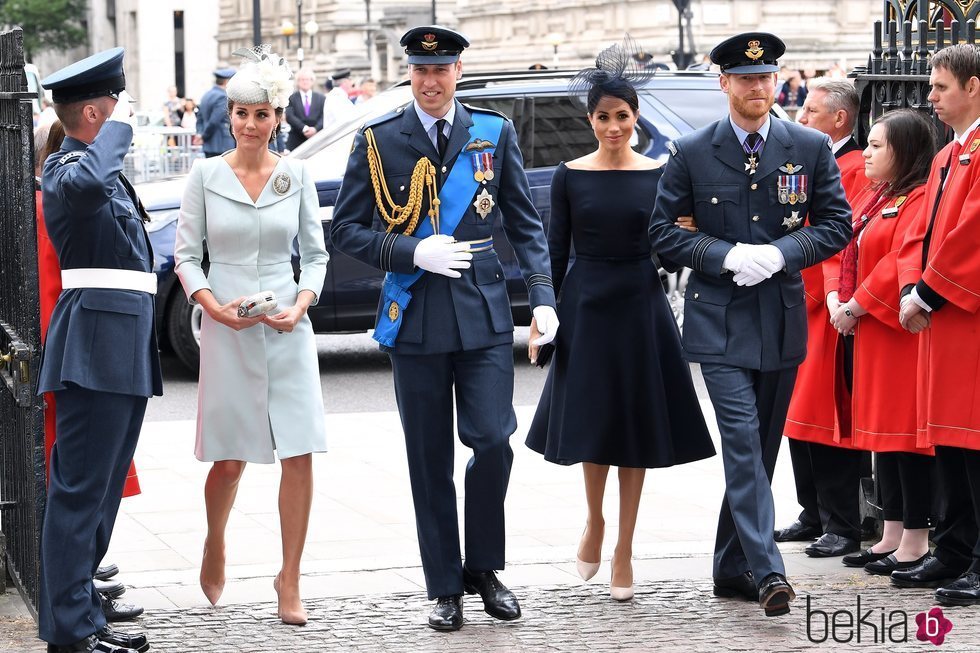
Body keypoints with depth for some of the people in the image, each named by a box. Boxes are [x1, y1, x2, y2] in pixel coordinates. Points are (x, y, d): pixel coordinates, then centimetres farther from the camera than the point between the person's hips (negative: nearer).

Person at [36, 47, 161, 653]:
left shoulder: (102, 166, 21)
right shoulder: (66, 168, -12)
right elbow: (88, 182, -37)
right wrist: (119, 126, -22)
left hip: (124, 347, 10)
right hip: (96, 347, -10)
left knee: (102, 488, 13)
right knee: (81, 489, -8)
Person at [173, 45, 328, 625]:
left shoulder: (297, 175, 4)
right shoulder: (206, 175, 1)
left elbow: (316, 253, 8)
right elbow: (186, 255, 3)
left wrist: (300, 305, -8)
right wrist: (214, 306, -12)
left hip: (287, 331, 1)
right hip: (227, 332, -1)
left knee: (300, 456, -6)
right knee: (231, 459, 4)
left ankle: (290, 578, 5)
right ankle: (215, 545, 34)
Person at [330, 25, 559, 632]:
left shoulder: (494, 133, 5)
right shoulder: (378, 140, 1)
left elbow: (525, 221, 8)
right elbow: (347, 228, 2)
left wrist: (543, 297, -3)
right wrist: (413, 253, -12)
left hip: (484, 313, 0)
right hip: (414, 318, 0)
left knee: (493, 442, -7)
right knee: (430, 461, 5)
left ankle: (484, 568, 13)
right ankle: (446, 587, 15)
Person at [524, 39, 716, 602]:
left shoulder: (658, 175, 0)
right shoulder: (571, 176, 0)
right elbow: (556, 249, 2)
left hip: (641, 306, 0)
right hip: (585, 304, 0)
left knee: (637, 425, 4)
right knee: (591, 419, 4)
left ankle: (624, 552, 12)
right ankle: (595, 521, 31)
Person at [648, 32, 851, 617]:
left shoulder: (811, 148, 3)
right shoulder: (691, 153, -1)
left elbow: (837, 222, 5)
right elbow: (664, 230, 1)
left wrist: (783, 253, -12)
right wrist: (727, 256, -13)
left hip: (782, 320, 3)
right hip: (719, 321, -3)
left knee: (761, 448, 10)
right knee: (743, 443, -13)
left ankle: (732, 567, 22)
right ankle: (767, 572, -18)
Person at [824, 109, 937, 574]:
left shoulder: (920, 200, -13)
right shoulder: (873, 198, 17)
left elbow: (902, 263, -22)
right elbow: (843, 250, 17)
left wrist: (856, 306, -16)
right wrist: (837, 299, 1)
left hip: (902, 331, -10)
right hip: (869, 335, 10)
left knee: (905, 430, -6)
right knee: (882, 431, 12)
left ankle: (916, 542, 0)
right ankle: (892, 536, 19)